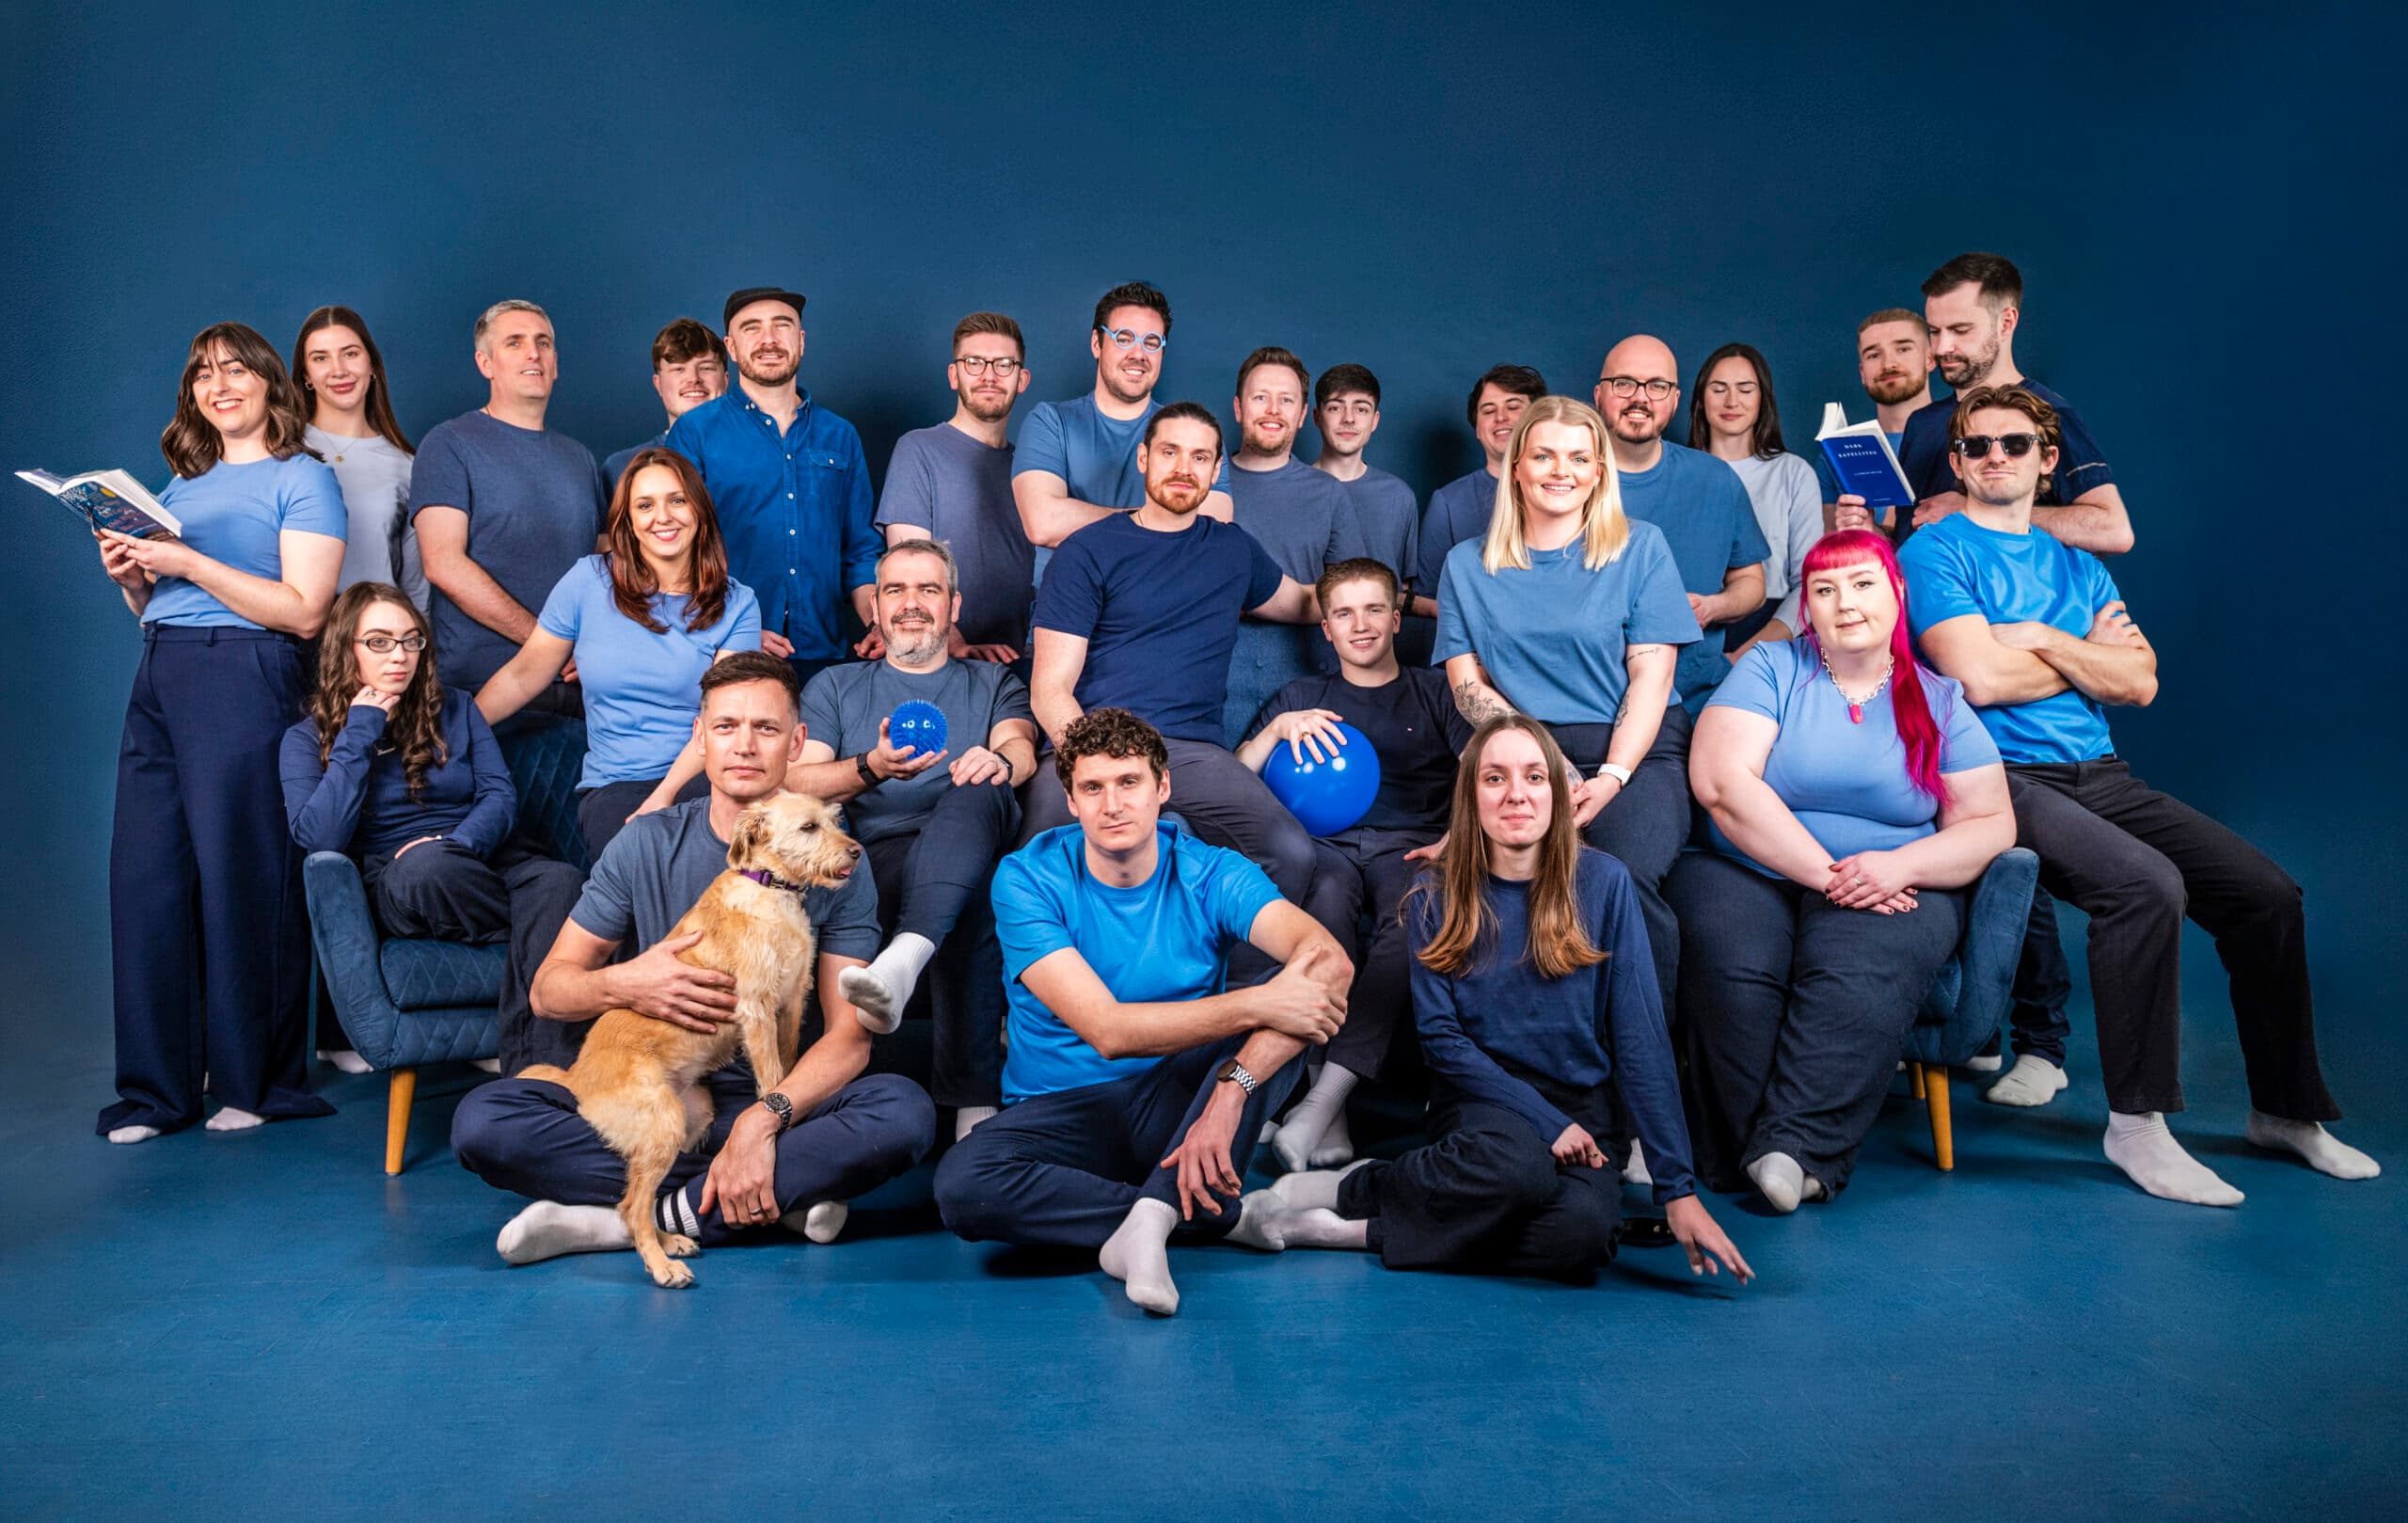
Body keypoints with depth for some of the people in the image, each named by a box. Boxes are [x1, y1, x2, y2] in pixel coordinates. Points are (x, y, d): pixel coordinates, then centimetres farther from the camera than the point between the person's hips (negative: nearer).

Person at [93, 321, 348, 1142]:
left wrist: (188, 564, -12)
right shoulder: (180, 487, 24)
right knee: (146, 875, 2)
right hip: (158, 681, 7)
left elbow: (304, 611, -10)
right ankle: (156, 1089, 8)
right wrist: (131, 576, 6)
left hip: (246, 680, -7)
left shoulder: (303, 478, 2)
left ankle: (255, 1082, 4)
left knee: (241, 876, -6)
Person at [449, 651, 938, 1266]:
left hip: (778, 1101, -1)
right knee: (481, 1120, -24)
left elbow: (849, 1035, -8)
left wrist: (763, 1119, -27)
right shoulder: (648, 843, 3)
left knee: (904, 1110, -31)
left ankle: (658, 1213, -23)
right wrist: (622, 985, -20)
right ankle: (782, 1195, -22)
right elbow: (547, 990, 4)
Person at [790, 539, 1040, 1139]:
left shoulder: (992, 682, 29)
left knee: (975, 791, -38)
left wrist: (1000, 760, -24)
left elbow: (1020, 745, 4)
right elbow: (794, 784, 10)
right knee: (972, 898, -37)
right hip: (878, 857, 1)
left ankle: (905, 957, -61)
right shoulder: (835, 686, 28)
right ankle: (975, 1099, -45)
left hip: (980, 842, -1)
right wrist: (871, 768, -13)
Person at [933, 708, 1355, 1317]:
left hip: (1180, 1099, 1)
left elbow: (1329, 959, -27)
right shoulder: (1028, 878, -11)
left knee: (1309, 997, -24)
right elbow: (1106, 1029, -23)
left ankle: (1151, 1218, -30)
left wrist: (1231, 1090, -40)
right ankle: (1228, 1215, -20)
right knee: (962, 1185, -33)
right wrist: (1257, 1003, -32)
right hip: (1064, 1108, -1)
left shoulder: (1209, 873, -8)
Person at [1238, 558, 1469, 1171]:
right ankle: (1331, 1118, -42)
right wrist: (1278, 729, -1)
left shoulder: (1435, 690, 24)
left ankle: (1324, 1095, -44)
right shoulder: (1301, 696, 27)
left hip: (1411, 842, 0)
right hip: (1327, 843, 0)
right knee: (1324, 901, -38)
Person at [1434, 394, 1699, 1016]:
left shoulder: (1640, 548, 10)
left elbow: (1651, 673, 2)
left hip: (1635, 753, -1)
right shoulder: (1468, 564, 15)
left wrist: (1611, 777, -13)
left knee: (1627, 875, -32)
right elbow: (1467, 680, 7)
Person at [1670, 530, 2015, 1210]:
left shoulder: (1940, 701, 14)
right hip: (1748, 872, 0)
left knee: (1856, 975, -34)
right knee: (1733, 970, -34)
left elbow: (1991, 823, 6)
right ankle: (1739, 1150, -26)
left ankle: (1794, 1144, -32)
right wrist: (1826, 873, -14)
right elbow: (1722, 783, -8)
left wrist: (1898, 865, -15)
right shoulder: (1770, 668, 8)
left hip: (1895, 890, 1)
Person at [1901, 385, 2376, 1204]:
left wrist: (2040, 638, -6)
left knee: (2269, 892, -3)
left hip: (2101, 774, 7)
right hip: (2004, 778, -7)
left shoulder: (2076, 567, 20)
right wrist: (2088, 655, 1)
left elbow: (2138, 681, 6)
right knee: (2147, 884, -30)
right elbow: (1980, 676, -14)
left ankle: (2286, 1108, 14)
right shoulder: (1935, 551, 0)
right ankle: (2135, 1122, -19)